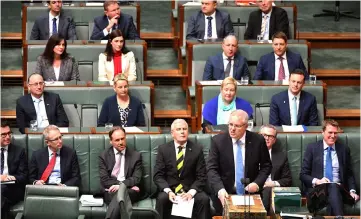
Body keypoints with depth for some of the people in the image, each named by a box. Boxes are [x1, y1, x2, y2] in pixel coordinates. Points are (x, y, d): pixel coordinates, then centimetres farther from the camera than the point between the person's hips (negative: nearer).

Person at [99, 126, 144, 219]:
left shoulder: (136, 155, 11)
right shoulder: (104, 156, 10)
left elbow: (136, 179, 2)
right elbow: (104, 180, 0)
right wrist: (130, 185, -10)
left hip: (129, 190, 0)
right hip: (111, 191, 0)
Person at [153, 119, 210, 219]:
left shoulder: (197, 149, 2)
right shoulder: (163, 149, 2)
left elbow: (201, 176, -1)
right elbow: (158, 175, -1)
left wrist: (191, 192, -18)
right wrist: (168, 191, -19)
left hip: (190, 190, 0)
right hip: (169, 190, 0)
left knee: (204, 199, -30)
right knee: (162, 199, -32)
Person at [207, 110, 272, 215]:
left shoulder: (258, 140, -2)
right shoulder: (218, 141, -4)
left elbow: (266, 166, 9)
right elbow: (212, 169, -8)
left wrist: (257, 183, -9)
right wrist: (220, 189, -24)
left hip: (251, 193, 1)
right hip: (224, 194, -1)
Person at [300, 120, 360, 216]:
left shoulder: (344, 149, 15)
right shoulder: (312, 148, 9)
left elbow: (349, 174, 19)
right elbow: (303, 174, 6)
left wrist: (352, 191, 0)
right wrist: (317, 181, -13)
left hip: (338, 189, 2)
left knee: (334, 188, -36)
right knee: (333, 189, -36)